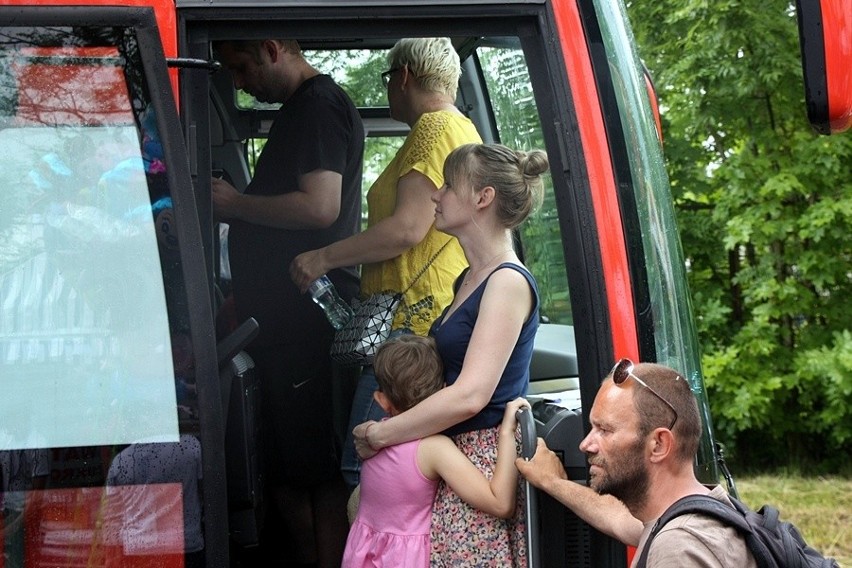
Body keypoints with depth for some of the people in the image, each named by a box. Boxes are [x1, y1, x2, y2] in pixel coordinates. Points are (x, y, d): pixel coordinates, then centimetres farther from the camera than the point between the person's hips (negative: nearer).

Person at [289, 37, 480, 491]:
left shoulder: (435, 128, -7)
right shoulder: (464, 130, 25)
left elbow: (408, 227, -18)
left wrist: (324, 258, -11)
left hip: (414, 321, -11)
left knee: (365, 467, -14)